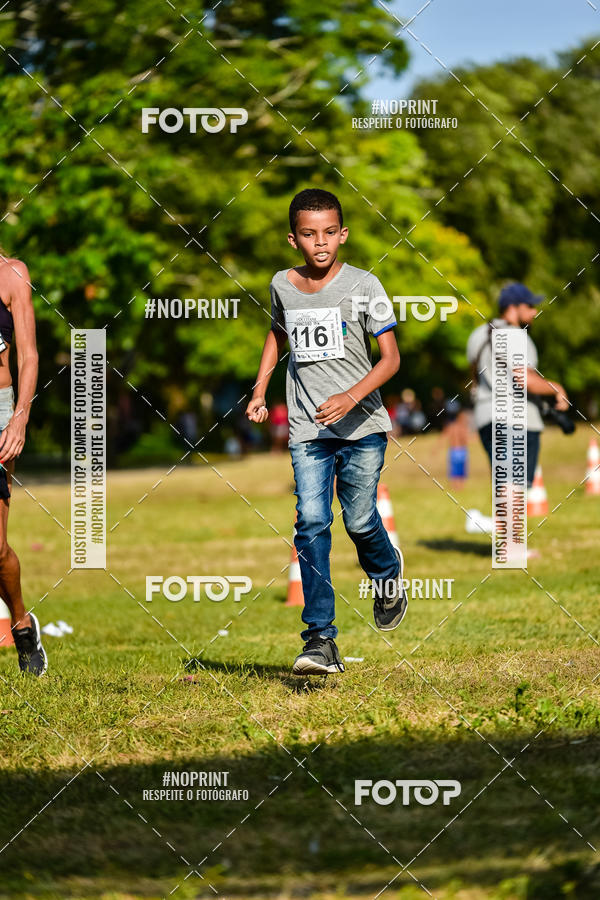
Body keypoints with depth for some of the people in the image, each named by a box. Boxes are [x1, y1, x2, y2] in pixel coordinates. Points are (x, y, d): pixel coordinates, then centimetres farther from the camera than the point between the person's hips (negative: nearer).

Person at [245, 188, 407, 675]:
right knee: (312, 524, -10)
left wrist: (350, 398, -23)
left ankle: (388, 573, 39)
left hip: (361, 425, -2)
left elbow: (391, 357, -9)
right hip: (307, 430, 2)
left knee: (360, 521, 2)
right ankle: (321, 641, -12)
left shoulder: (362, 285, -7)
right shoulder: (283, 285, 4)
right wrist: (260, 389, 17)